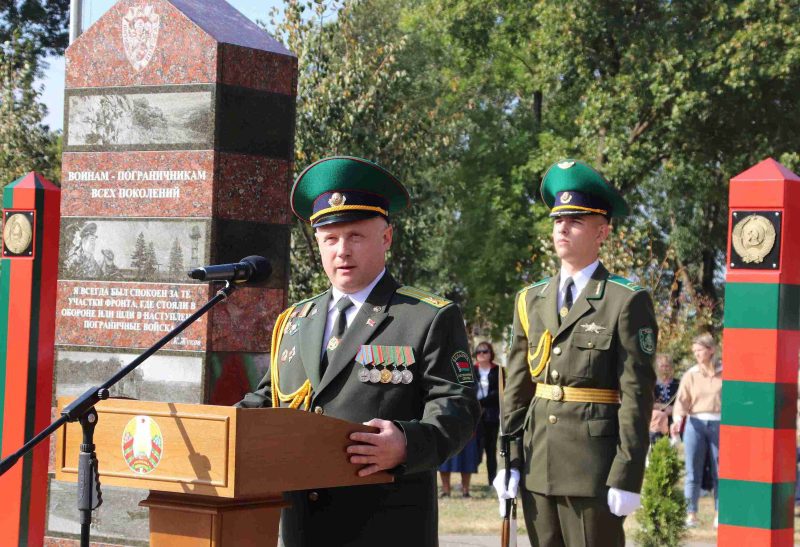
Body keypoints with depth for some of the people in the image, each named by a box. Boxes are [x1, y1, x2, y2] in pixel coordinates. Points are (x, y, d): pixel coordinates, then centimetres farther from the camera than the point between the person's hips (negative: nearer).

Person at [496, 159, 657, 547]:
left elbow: (637, 394, -8)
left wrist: (627, 475, -13)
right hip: (537, 464, 6)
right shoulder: (531, 300, 13)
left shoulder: (627, 302, -4)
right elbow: (517, 387, 14)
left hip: (595, 467, -5)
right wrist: (509, 460, 8)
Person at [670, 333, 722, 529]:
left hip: (719, 424, 0)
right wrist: (678, 419, -21)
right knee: (692, 470, -2)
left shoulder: (724, 374, 5)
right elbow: (682, 400, -3)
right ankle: (691, 513, 1)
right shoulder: (691, 375, 5)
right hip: (695, 424, 0)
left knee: (719, 470, 3)